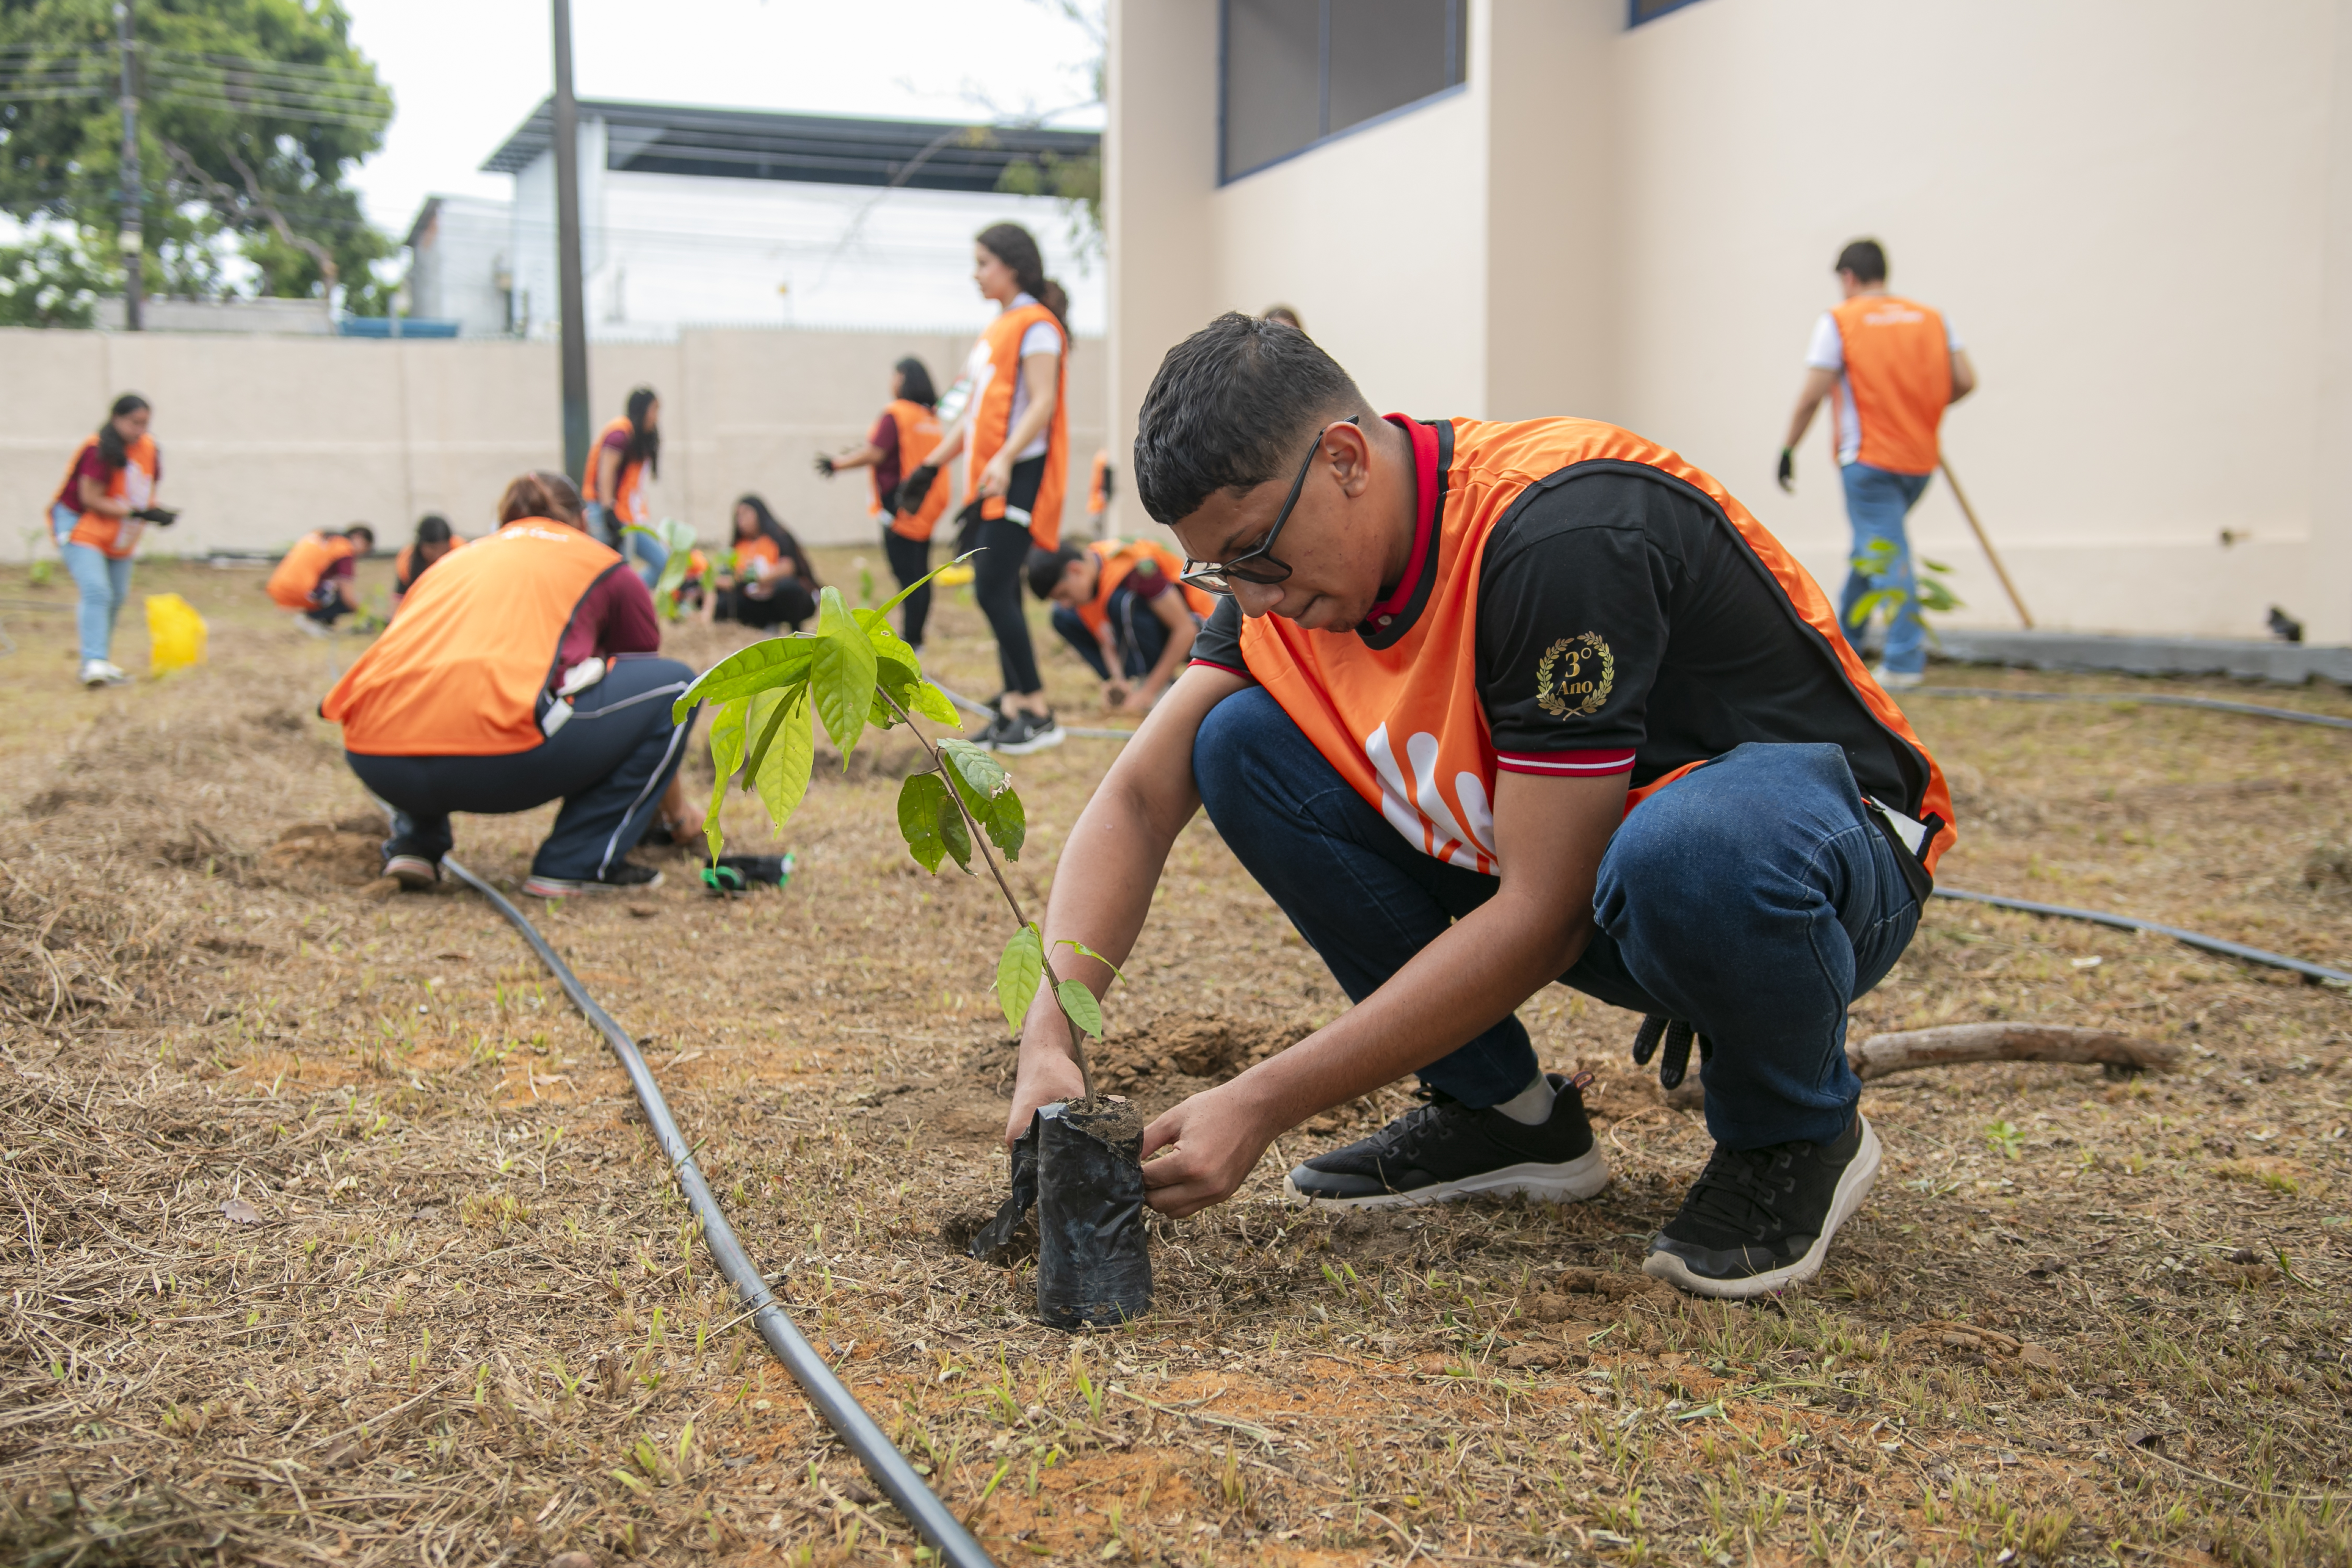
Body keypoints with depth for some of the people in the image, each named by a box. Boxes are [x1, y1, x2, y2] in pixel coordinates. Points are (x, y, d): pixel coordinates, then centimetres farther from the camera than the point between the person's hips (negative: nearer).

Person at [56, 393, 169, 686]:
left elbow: (146, 493, 11)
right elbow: (91, 499, -24)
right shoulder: (100, 450, -23)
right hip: (80, 526, -8)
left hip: (119, 537, 8)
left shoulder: (150, 450, 1)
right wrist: (135, 513, -28)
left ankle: (99, 660, 26)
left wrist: (156, 513, -10)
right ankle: (94, 663, -28)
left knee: (117, 597, 12)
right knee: (97, 592, -22)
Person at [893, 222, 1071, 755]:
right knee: (998, 592, 8)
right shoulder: (999, 328, 20)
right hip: (990, 479, 9)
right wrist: (933, 464, 23)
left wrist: (1004, 460, -30)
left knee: (993, 589, -13)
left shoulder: (1036, 325, -8)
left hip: (1021, 477, -9)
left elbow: (1042, 404, -18)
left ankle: (1038, 714, -7)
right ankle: (1013, 708, 12)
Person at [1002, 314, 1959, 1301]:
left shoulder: (1563, 533, -31)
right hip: (1548, 861, 7)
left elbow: (1543, 916, -30)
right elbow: (1139, 797, -7)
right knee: (1239, 743, -9)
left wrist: (1263, 1106, -29)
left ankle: (1800, 1134, -7)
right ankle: (1503, 1111, 2)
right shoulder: (1288, 550, -8)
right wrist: (1048, 1040, -22)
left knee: (1680, 854, -43)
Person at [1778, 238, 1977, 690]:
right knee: (1873, 547, 19)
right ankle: (1841, 641, 29)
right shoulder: (1933, 318, 8)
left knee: (1887, 556, -5)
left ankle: (1905, 660, -8)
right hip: (1921, 459, 6)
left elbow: (1812, 395, -11)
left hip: (1869, 459, -6)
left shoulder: (1839, 321, -5)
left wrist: (1789, 448, -2)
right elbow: (1965, 381, 3)